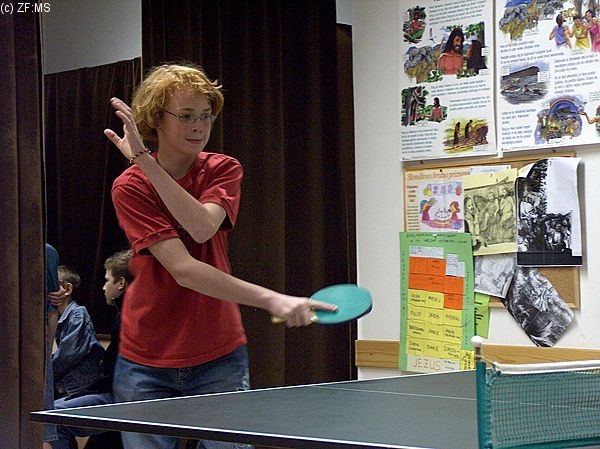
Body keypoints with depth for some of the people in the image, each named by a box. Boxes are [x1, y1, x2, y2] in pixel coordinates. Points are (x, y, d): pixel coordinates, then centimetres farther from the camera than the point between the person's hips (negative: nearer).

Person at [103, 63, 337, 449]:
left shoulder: (224, 170, 1)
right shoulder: (130, 188, -10)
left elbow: (203, 227, -22)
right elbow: (183, 270, -22)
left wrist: (146, 162, -26)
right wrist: (272, 300, -32)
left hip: (219, 358, 2)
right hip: (146, 366, -1)